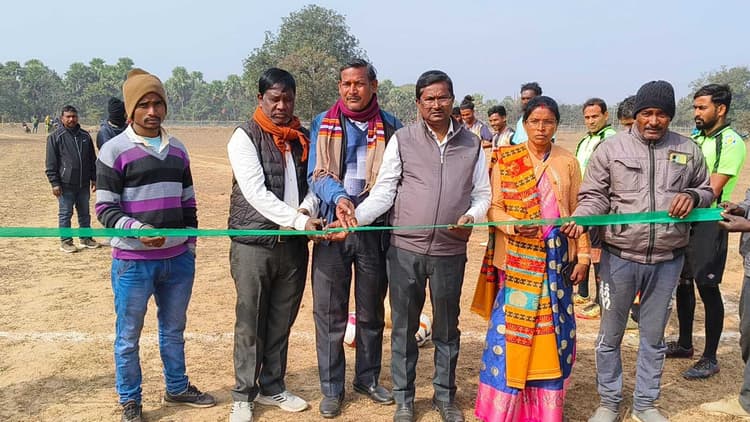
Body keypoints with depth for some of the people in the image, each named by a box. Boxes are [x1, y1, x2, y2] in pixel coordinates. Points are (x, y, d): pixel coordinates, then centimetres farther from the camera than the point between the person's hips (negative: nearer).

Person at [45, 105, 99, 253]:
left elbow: (92, 160, 15)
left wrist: (94, 179, 11)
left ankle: (86, 238, 25)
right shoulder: (55, 137, -4)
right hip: (66, 184, -4)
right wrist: (55, 183, -11)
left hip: (84, 184, 4)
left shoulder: (85, 135, 9)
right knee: (65, 214, 3)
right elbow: (51, 164, -6)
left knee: (85, 213, 13)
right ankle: (65, 241, 11)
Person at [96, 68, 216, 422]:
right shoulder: (114, 150, -6)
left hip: (178, 259, 5)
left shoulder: (178, 149, 10)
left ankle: (177, 388, 35)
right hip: (133, 261, -4)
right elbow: (105, 208, -9)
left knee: (174, 329, 18)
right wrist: (138, 229, -26)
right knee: (128, 336, 8)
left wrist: (190, 245, 13)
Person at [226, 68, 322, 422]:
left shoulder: (303, 138, 11)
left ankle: (272, 387, 28)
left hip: (293, 244, 5)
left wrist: (308, 210, -13)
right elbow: (256, 192, -15)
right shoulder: (245, 137, -5)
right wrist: (298, 220, -22)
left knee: (282, 322, 13)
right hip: (254, 243, -4)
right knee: (250, 323, 4)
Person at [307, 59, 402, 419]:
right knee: (329, 312, 4)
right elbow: (315, 175, -4)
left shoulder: (389, 127, 3)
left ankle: (368, 379, 30)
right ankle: (332, 388, 18)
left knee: (371, 311, 13)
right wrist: (338, 196, -24)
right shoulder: (323, 124, 4)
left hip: (375, 229, 1)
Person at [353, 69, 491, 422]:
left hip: (450, 252, 2)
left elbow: (482, 193, 9)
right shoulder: (402, 140, -1)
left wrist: (471, 217, -11)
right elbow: (383, 191, -3)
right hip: (405, 249, -1)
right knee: (404, 327, 10)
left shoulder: (471, 144, 6)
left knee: (447, 328, 14)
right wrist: (354, 219, -17)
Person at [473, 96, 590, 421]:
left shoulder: (568, 162, 7)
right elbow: (494, 206, -2)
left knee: (552, 328, 5)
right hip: (516, 259, -2)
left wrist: (583, 256, 2)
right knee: (511, 324, -2)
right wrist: (513, 225, -22)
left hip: (555, 259, 2)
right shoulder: (506, 159, 2)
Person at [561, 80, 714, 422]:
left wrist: (693, 196, -8)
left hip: (667, 261, 2)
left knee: (653, 336, 16)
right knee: (610, 334, 10)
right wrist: (579, 220, -23)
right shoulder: (611, 148, -4)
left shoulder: (688, 151, 4)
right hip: (619, 257, -2)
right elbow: (594, 196, -4)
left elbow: (706, 191, 15)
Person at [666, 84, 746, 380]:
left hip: (708, 224, -7)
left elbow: (713, 190, -17)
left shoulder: (731, 142, -11)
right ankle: (684, 344, 31)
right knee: (683, 283, 15)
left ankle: (710, 359, 9)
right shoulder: (694, 139, 12)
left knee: (708, 289, -2)